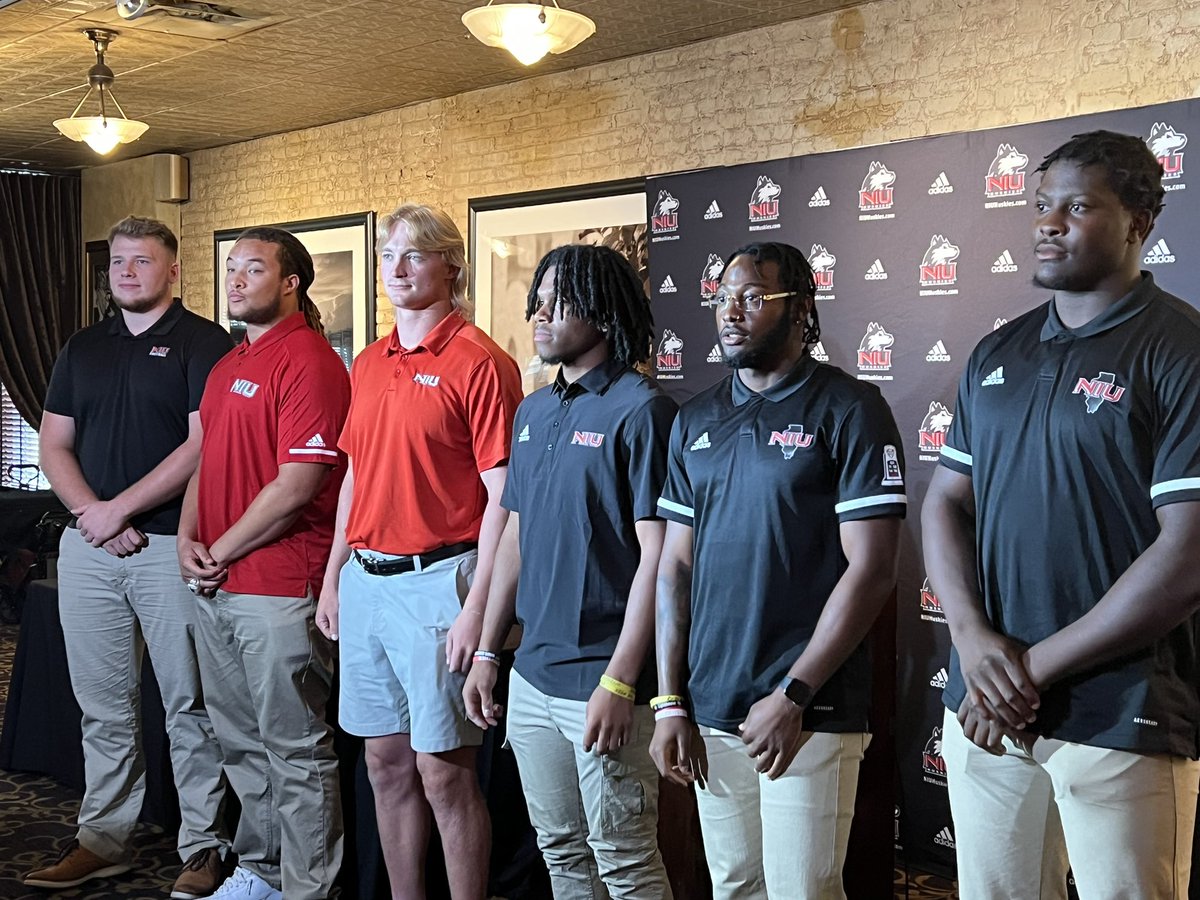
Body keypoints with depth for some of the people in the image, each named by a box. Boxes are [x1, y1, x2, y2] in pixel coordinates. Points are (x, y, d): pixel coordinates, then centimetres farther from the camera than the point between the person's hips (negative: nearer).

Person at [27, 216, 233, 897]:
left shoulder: (204, 343, -2)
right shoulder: (83, 349, 16)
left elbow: (204, 445, -11)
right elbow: (55, 445, 12)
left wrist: (119, 508, -12)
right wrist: (91, 515, -5)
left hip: (171, 543, -5)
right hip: (88, 545, 5)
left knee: (189, 705, 1)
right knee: (103, 705, 12)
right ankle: (103, 839, 22)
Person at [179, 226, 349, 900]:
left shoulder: (309, 361, -13)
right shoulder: (228, 367, 16)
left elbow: (297, 486, -19)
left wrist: (222, 551, -11)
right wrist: (189, 539, 5)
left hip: (280, 590, -9)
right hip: (216, 589, 9)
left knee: (296, 749, 1)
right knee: (242, 743, 18)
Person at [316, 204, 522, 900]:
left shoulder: (480, 362, -10)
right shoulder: (369, 365, 14)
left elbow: (501, 496, -13)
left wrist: (477, 608, -18)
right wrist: (333, 578, 16)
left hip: (436, 580, -7)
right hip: (365, 581, 7)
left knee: (443, 772, -1)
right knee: (386, 762, 14)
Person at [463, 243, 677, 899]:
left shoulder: (640, 410, -13)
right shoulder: (533, 412, 11)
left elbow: (656, 558, -16)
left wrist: (619, 682, -20)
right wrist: (487, 652, 15)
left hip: (603, 680, -7)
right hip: (531, 675, 7)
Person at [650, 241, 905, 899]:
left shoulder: (848, 410, -6)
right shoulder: (695, 420, 10)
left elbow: (871, 571, -11)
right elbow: (675, 567, 10)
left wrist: (794, 696, -14)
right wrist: (670, 703, 4)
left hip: (810, 714, -5)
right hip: (708, 711, 5)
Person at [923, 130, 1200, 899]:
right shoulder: (998, 354, 10)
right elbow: (945, 502, 10)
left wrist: (1034, 664, -13)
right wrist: (974, 639, -8)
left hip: (1120, 719, -5)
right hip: (985, 709, 6)